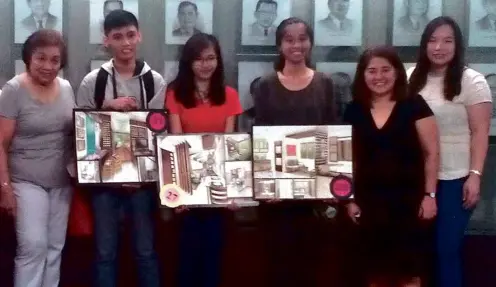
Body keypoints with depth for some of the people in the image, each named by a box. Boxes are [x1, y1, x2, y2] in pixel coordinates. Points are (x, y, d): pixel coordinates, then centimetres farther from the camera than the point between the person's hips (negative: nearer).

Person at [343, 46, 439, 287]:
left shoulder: (414, 106, -4)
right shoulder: (354, 111, 5)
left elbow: (431, 153, -4)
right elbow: (349, 158, 10)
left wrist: (430, 194, -8)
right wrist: (350, 199, 7)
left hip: (407, 199, -3)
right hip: (369, 201, 3)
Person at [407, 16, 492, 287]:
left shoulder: (472, 81, -7)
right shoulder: (413, 78, 6)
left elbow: (480, 133, -8)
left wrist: (475, 175, -15)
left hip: (454, 178, -4)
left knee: (447, 248, 0)